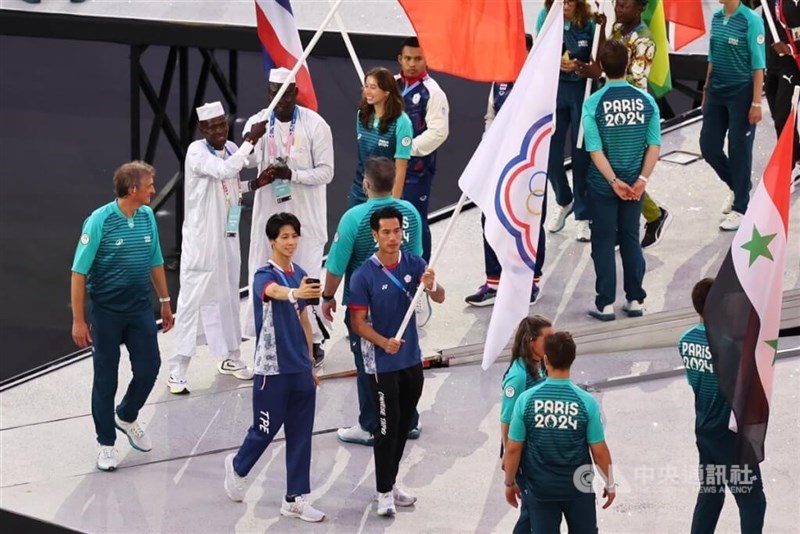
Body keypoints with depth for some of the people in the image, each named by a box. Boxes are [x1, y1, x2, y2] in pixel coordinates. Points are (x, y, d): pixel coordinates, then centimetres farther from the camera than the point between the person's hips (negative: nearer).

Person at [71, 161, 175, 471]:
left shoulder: (148, 217, 1)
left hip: (140, 307, 5)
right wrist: (78, 321, -14)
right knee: (106, 378, 4)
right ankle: (106, 444, 17)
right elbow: (79, 273, -13)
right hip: (106, 311, -5)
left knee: (149, 367, 4)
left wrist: (165, 301, 18)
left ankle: (127, 417, 33)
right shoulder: (99, 221, -16)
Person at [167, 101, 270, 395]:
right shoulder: (197, 151, -16)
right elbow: (225, 171, -32)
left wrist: (254, 184, 3)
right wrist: (251, 139, -30)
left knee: (228, 297, 18)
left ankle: (230, 357, 33)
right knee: (192, 300, -7)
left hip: (227, 238, 7)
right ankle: (177, 371, -5)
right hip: (201, 240, -7)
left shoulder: (231, 149, 6)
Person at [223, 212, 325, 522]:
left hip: (300, 369, 6)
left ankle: (296, 499, 11)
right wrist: (295, 293, -62)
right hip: (272, 369, -6)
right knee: (266, 430, 7)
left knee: (301, 435, 5)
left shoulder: (300, 275, 8)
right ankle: (238, 467, 36)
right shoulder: (265, 276, -14)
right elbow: (274, 291, -40)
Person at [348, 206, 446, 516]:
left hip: (412, 360, 5)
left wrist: (431, 286, -34)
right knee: (387, 427, -1)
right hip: (382, 364, -5)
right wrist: (384, 342, -29)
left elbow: (439, 298, -11)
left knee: (404, 426, 14)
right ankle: (384, 492, 8)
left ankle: (391, 483, 28)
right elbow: (358, 322, -12)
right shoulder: (364, 276, -14)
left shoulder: (414, 265, -2)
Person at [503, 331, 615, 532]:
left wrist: (509, 483, 7)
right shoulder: (586, 402, -13)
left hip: (540, 488, 0)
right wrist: (610, 484, 7)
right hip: (577, 487, 0)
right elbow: (599, 451, -8)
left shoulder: (526, 400, -12)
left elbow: (513, 449, -8)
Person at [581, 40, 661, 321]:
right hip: (635, 184, 3)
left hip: (603, 184, -3)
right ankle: (635, 300, 18)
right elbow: (654, 145, -8)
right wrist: (641, 179, -9)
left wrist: (614, 181, -14)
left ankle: (606, 304, 8)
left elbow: (595, 150, -16)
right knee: (631, 239, 15)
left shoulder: (593, 103, -13)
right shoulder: (645, 101, -5)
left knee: (603, 242, 7)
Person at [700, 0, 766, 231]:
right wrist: (706, 91, 16)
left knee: (739, 151, 2)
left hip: (741, 93, -7)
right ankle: (735, 186, 34)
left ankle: (740, 209, 15)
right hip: (717, 91, 7)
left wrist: (756, 103, -15)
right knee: (708, 146, 10)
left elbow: (758, 66, -14)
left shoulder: (751, 21, -15)